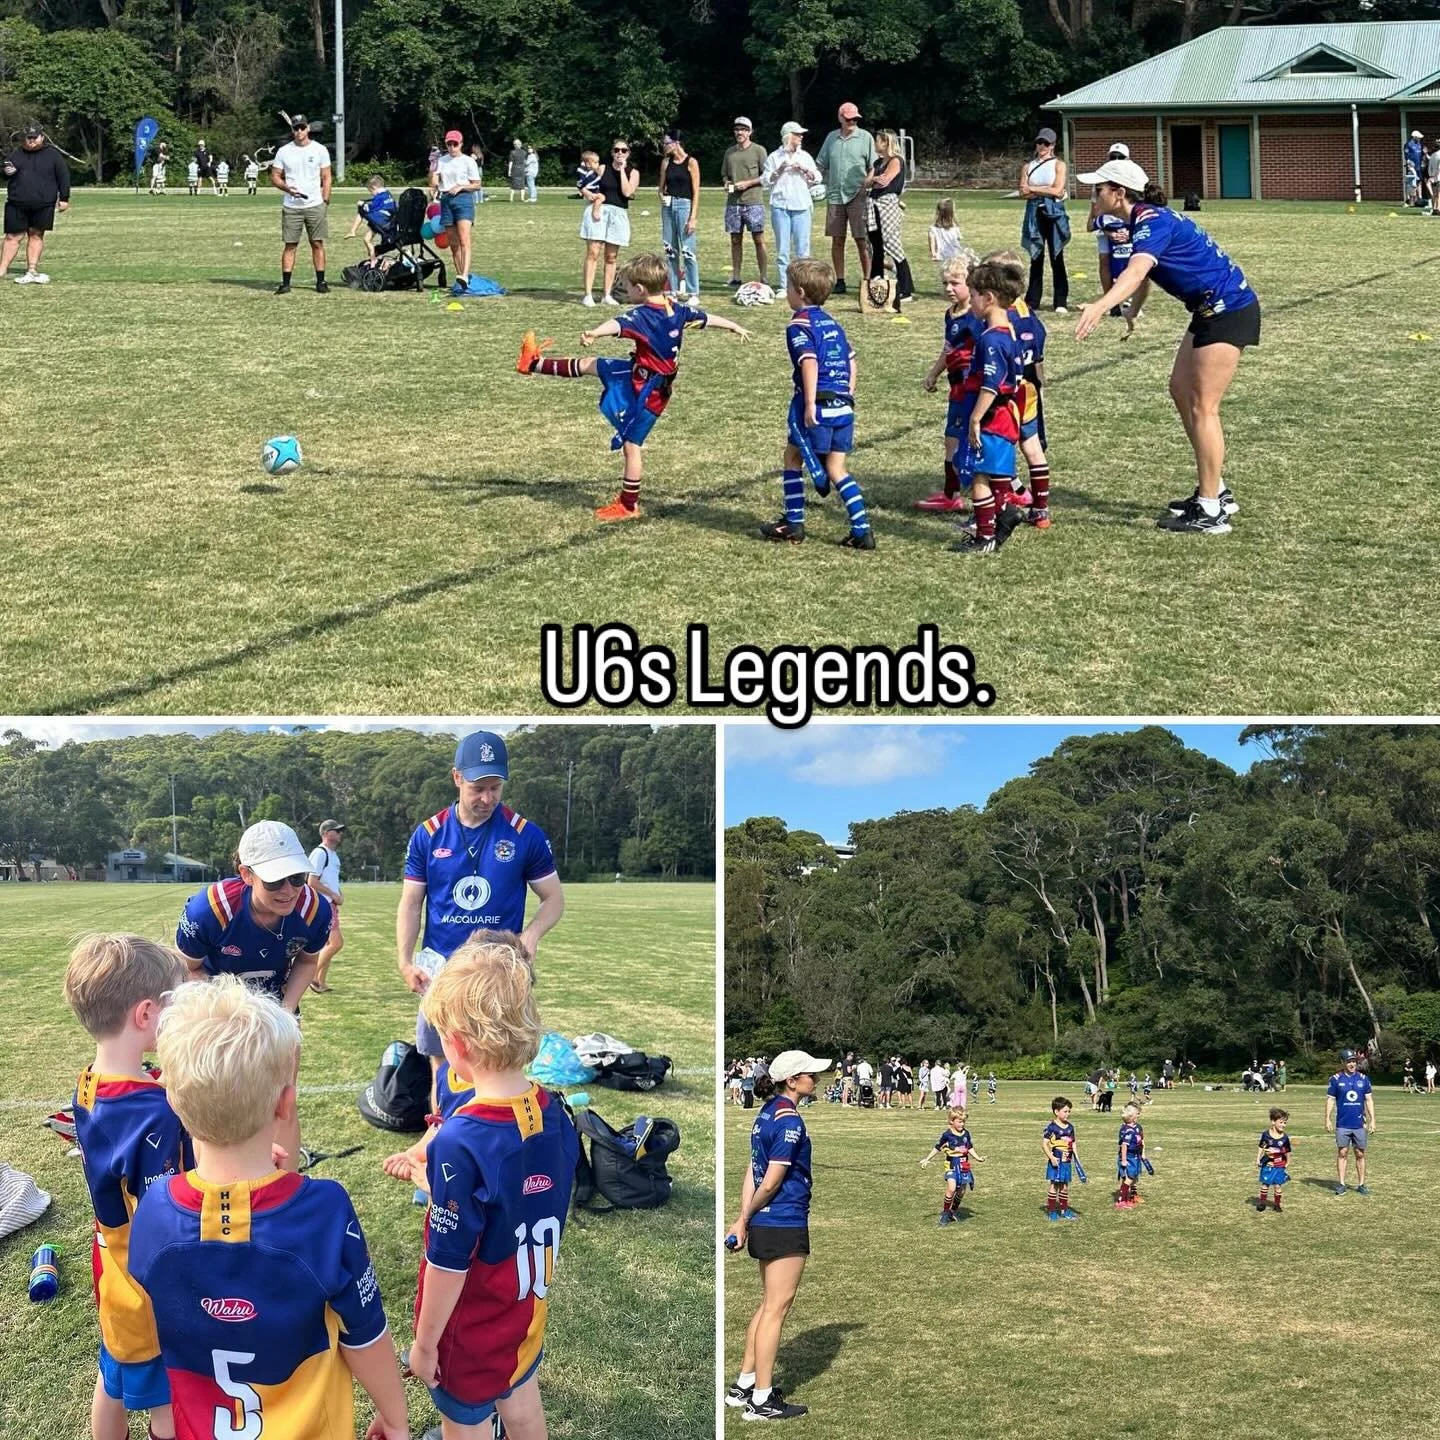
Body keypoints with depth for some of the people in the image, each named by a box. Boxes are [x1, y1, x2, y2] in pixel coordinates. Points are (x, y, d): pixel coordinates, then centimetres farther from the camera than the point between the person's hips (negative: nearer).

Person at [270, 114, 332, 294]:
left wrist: (325, 201, -4)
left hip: (315, 206, 0)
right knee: (290, 245, 1)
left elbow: (326, 177, 5)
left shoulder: (319, 150, 4)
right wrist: (287, 188, -13)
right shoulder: (284, 151, 5)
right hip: (291, 207, 0)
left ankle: (321, 282, 6)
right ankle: (285, 282, 2)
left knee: (317, 244, 1)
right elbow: (275, 176, 7)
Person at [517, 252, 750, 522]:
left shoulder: (642, 315, -26)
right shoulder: (678, 309, -2)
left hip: (645, 392, -9)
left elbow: (617, 325, -46)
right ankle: (535, 364, 33)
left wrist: (594, 334, -66)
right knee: (590, 364, 18)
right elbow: (708, 319, 12)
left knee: (632, 445, 0)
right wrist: (737, 328, 29)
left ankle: (629, 505, 8)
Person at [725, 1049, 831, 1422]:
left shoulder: (768, 1113, 12)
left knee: (769, 1304, 19)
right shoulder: (790, 1121, -17)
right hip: (785, 1226, -9)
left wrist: (743, 1218, 3)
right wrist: (747, 1217, -1)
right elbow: (771, 1183, -16)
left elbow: (753, 1174, 8)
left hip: (765, 1226, 9)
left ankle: (744, 1385, 24)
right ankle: (761, 1401, 3)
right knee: (777, 1308, -2)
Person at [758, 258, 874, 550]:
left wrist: (810, 403, -21)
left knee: (793, 456, 11)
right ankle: (862, 529, 0)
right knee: (837, 468, 9)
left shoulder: (799, 324, -7)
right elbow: (850, 359, 19)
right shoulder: (830, 321, 18)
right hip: (843, 405, 7)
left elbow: (809, 362, -20)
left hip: (817, 404, -7)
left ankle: (793, 523, 15)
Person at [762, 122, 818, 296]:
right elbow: (765, 181, 4)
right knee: (782, 249, -1)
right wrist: (779, 170, -9)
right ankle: (784, 286, 3)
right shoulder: (774, 157, 5)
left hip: (801, 206, 2)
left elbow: (817, 179, 13)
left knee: (802, 248, -3)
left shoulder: (805, 156, 13)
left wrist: (805, 169, -4)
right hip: (780, 206, -2)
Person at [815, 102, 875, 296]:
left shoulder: (865, 137, 2)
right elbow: (820, 166, 17)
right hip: (835, 195, 3)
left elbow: (873, 168, 0)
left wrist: (867, 188, -10)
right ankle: (839, 281, 11)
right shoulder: (831, 138, 12)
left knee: (862, 240, -3)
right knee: (837, 240, 5)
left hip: (858, 196, -3)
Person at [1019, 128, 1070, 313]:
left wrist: (1033, 189, -4)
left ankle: (1061, 303, -2)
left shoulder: (1058, 165, 2)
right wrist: (1046, 191, -9)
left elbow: (1057, 190, -10)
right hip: (1034, 213, 3)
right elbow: (1023, 193, 0)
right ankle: (1032, 301, 10)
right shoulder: (1028, 166, 11)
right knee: (1036, 258, 6)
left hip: (1054, 213, -3)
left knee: (1057, 258, -2)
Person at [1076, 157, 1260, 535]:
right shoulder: (1146, 220, 8)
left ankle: (1211, 512, -4)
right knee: (1181, 390, 14)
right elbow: (1143, 274, 27)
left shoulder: (1152, 222, -21)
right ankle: (1215, 491, 21)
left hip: (1229, 309, -10)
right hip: (1210, 310, 10)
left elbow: (1135, 273, -41)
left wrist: (1100, 307, -55)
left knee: (1202, 407, -8)